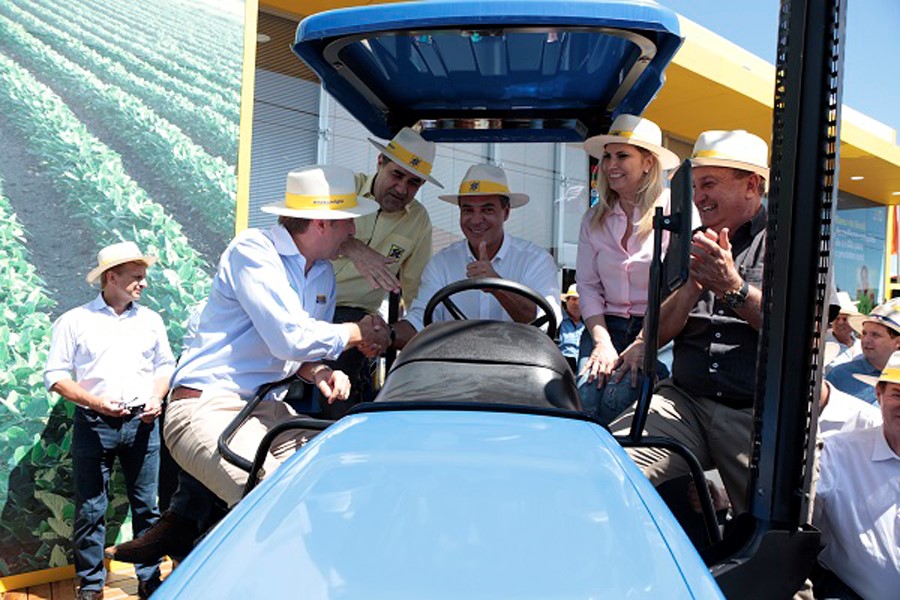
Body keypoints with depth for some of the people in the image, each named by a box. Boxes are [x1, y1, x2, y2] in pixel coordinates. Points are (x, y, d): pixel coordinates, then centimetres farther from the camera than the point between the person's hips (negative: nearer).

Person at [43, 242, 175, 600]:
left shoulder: (150, 320, 10)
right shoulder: (75, 321, 0)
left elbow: (165, 365, 17)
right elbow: (55, 375, -1)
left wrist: (157, 398, -1)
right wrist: (94, 401, -14)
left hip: (141, 423, 3)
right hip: (93, 425, -2)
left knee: (147, 506, 7)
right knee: (90, 510, 3)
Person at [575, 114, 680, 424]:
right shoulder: (594, 219, 12)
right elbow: (588, 285, 9)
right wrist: (603, 342, -6)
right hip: (607, 326, 4)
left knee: (615, 402, -25)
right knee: (584, 399, -20)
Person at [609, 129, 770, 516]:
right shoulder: (689, 245, 20)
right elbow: (657, 333, 12)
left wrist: (732, 288, -15)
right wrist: (694, 284, -4)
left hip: (760, 413, -2)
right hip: (684, 400, 3)